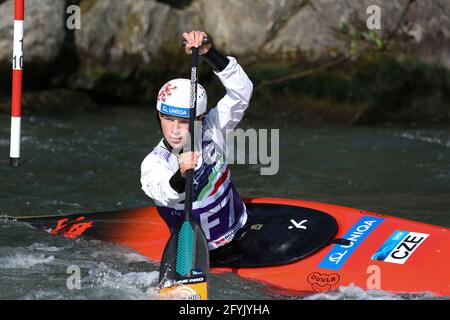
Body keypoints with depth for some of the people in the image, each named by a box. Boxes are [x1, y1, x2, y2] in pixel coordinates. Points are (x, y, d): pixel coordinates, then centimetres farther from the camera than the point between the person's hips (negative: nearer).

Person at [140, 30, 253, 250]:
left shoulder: (211, 131, -8)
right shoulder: (153, 164, -15)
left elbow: (241, 91, -19)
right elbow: (166, 196, -37)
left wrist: (208, 53, -31)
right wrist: (181, 176, -59)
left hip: (242, 232, 1)